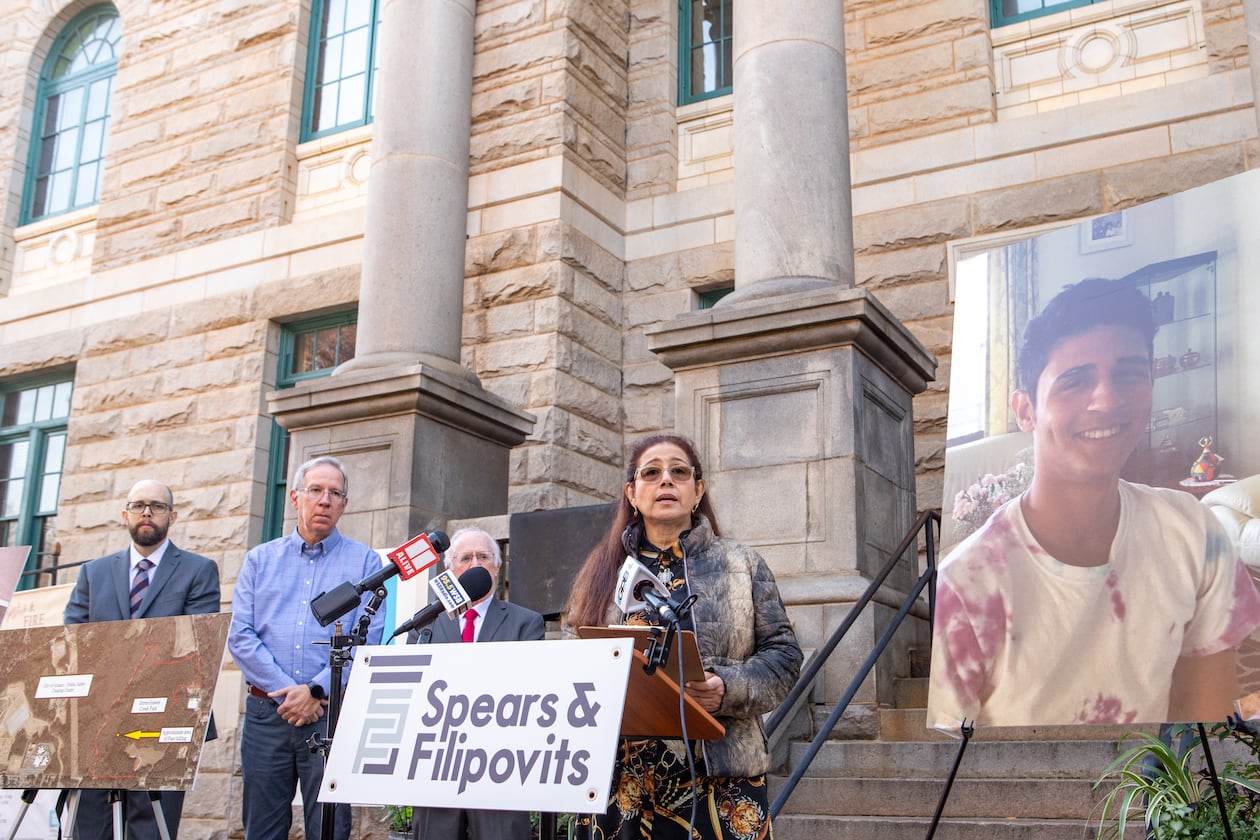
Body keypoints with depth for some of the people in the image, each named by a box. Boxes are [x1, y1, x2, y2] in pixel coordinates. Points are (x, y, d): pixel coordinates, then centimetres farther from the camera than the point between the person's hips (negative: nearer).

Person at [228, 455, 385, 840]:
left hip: (331, 714, -2)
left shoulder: (365, 562, 5)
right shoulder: (261, 559, 12)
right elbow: (240, 636, 3)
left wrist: (315, 691, -13)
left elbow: (368, 640, -4)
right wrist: (283, 691, -9)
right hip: (266, 712, 2)